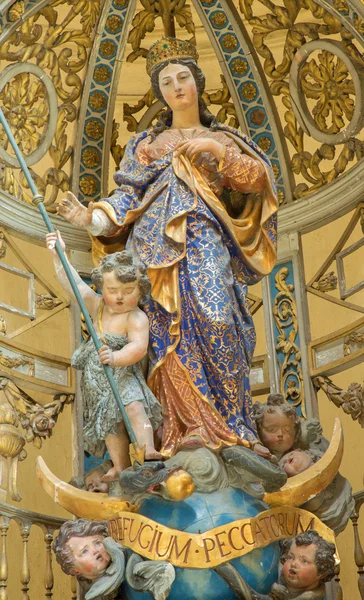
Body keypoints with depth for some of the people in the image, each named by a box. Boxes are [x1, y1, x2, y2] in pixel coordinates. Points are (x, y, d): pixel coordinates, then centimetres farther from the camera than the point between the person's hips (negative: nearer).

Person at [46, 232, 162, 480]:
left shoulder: (137, 318, -17)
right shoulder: (98, 306, 3)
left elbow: (138, 348, -30)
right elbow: (74, 283, 3)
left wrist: (116, 357, -47)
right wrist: (59, 255, -4)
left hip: (124, 374, -6)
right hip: (97, 380, 6)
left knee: (134, 406, -29)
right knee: (111, 422, 6)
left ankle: (148, 451, -34)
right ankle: (120, 466, 13)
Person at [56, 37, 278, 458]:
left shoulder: (221, 139, 21)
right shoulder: (146, 145, 23)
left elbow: (259, 178, 6)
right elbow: (127, 199, 11)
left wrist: (217, 149, -7)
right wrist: (89, 219, -7)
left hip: (203, 245, -2)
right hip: (156, 246, 2)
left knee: (213, 320, -23)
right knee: (170, 334, -13)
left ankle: (228, 426, -20)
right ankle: (189, 429, -15)